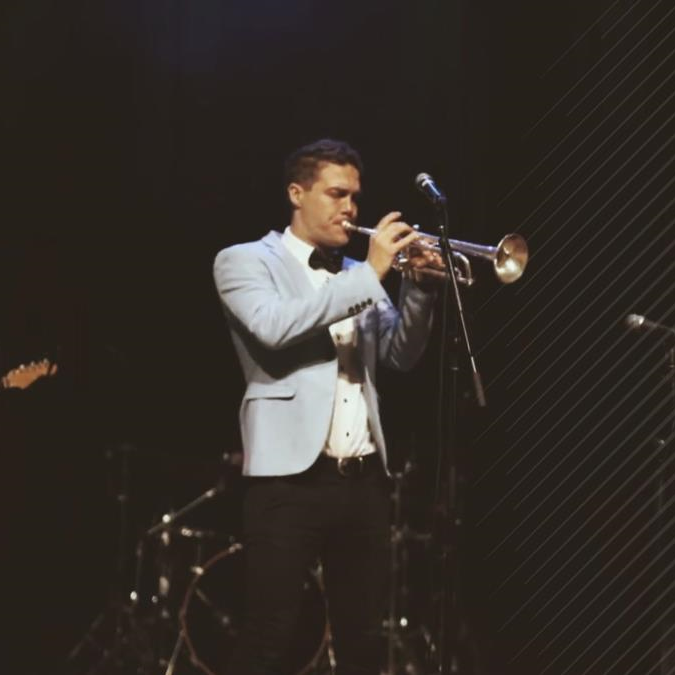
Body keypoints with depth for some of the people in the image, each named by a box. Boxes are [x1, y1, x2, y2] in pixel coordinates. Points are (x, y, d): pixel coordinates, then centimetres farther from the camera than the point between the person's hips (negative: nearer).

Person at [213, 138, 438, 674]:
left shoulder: (357, 276, 19)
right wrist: (370, 274, -16)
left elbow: (401, 356, 13)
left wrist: (418, 287, -3)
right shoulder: (246, 261, 2)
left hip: (364, 478, 6)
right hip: (292, 475, -6)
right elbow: (274, 327, -17)